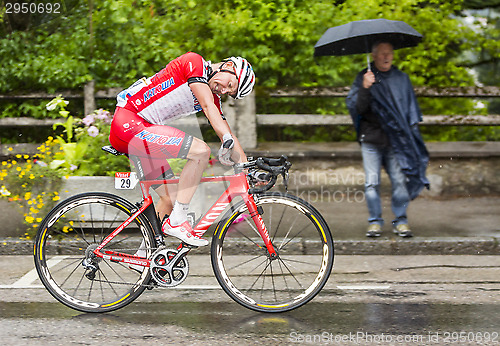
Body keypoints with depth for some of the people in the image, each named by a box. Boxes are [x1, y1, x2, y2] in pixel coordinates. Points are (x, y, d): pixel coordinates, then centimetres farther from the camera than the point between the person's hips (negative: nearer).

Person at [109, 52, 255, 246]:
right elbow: (208, 107, -20)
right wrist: (227, 138, -29)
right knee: (200, 151, -20)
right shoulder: (194, 62, -8)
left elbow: (226, 132, 12)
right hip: (129, 122, -10)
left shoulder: (213, 97, 16)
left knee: (171, 200, 7)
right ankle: (176, 222, -18)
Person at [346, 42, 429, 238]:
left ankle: (401, 221, 7)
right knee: (372, 182, -3)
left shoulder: (401, 78, 12)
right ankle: (375, 221, 10)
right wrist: (365, 88, -23)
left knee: (400, 180, -5)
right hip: (371, 139, -1)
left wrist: (411, 129, 9)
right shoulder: (364, 78, 3)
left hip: (396, 139, 1)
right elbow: (358, 108, -8)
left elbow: (411, 107, 19)